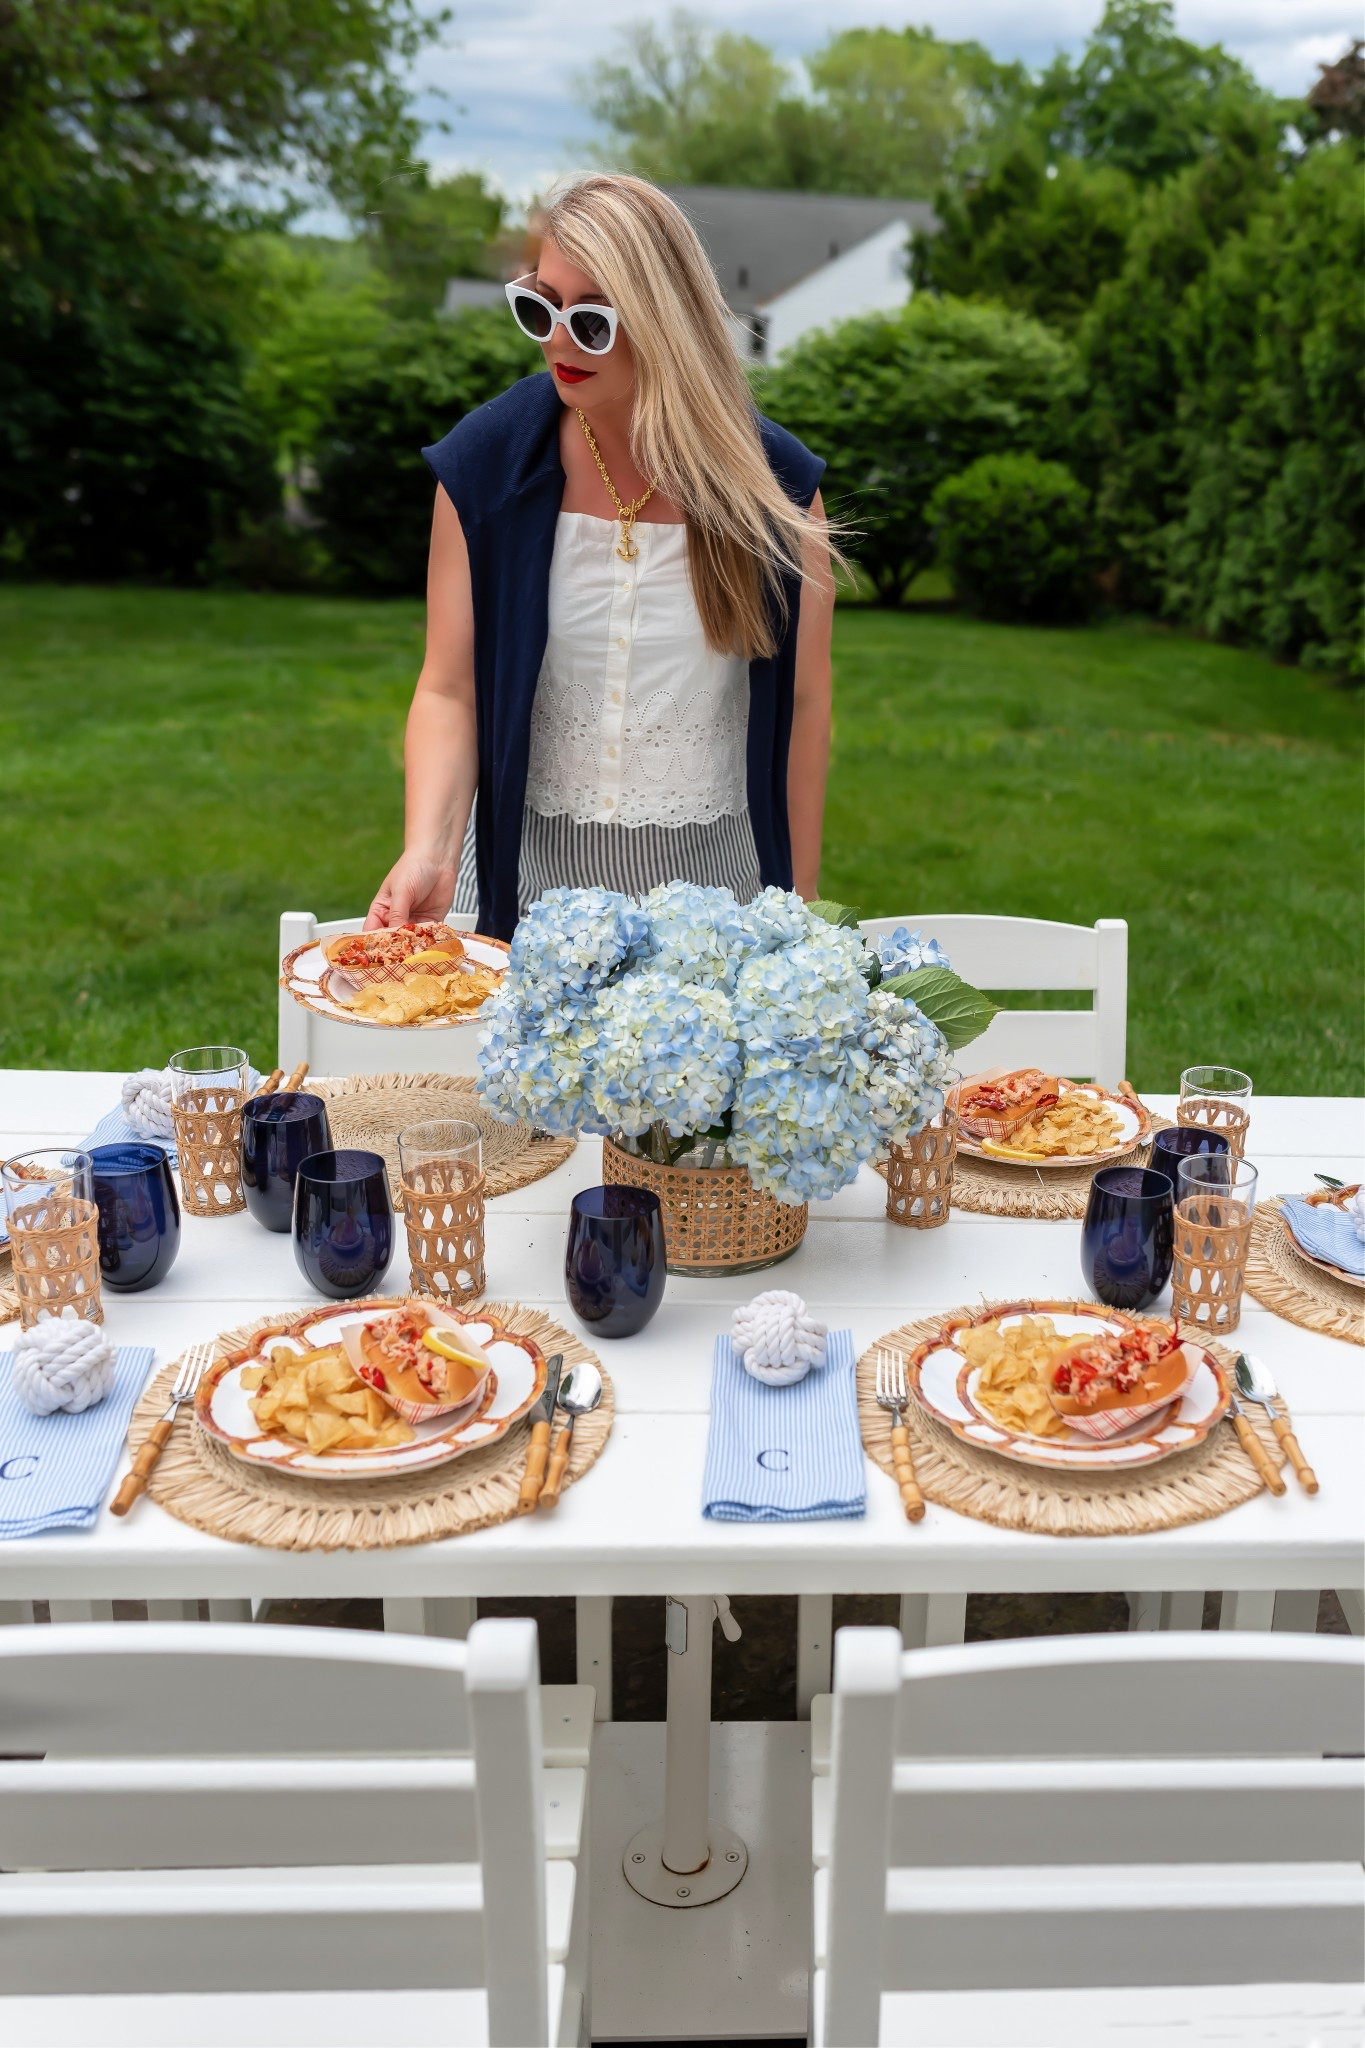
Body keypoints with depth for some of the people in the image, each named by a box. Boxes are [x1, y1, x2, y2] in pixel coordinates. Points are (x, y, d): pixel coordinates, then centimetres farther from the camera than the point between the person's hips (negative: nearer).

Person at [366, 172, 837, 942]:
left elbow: (804, 704, -3)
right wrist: (429, 851, -24)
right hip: (528, 873, 1)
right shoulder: (485, 462, -7)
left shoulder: (775, 487, -8)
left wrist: (800, 909, -1)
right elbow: (450, 691, -7)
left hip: (712, 878, 0)